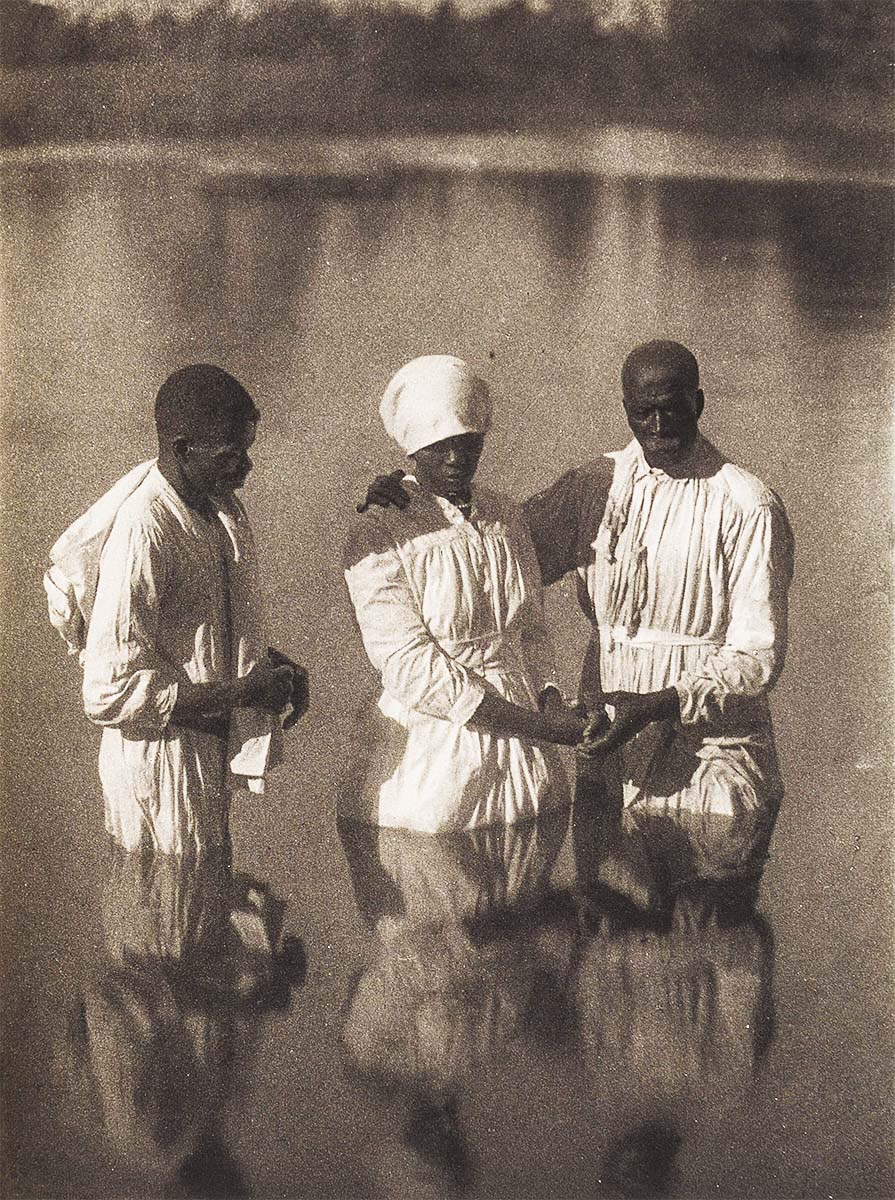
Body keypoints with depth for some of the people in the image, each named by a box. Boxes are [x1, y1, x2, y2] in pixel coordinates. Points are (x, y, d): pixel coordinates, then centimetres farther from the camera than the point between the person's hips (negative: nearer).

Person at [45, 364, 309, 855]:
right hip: (162, 758, -8)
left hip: (210, 755, 8)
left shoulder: (218, 503, 3)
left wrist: (269, 664, 2)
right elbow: (109, 694, -26)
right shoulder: (141, 530, -24)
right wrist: (242, 691, -23)